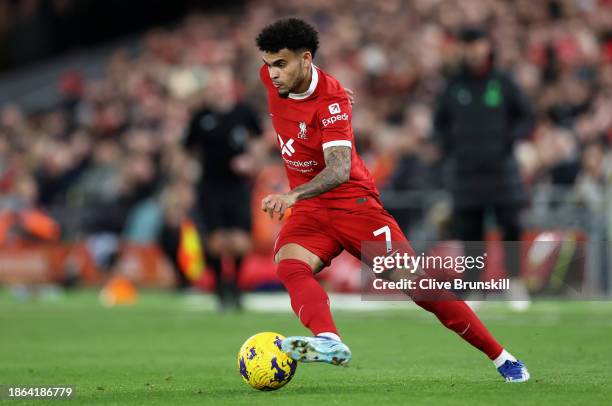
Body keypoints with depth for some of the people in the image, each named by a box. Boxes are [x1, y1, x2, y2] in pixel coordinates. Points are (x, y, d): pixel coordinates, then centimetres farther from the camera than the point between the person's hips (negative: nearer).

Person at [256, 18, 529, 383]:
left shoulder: (332, 99, -22)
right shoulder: (273, 79, -4)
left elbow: (339, 169, -35)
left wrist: (293, 195, -51)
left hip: (352, 201, -5)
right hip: (308, 211, 5)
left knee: (418, 284, -7)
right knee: (289, 266, -29)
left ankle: (502, 359, 5)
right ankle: (329, 342, -54)